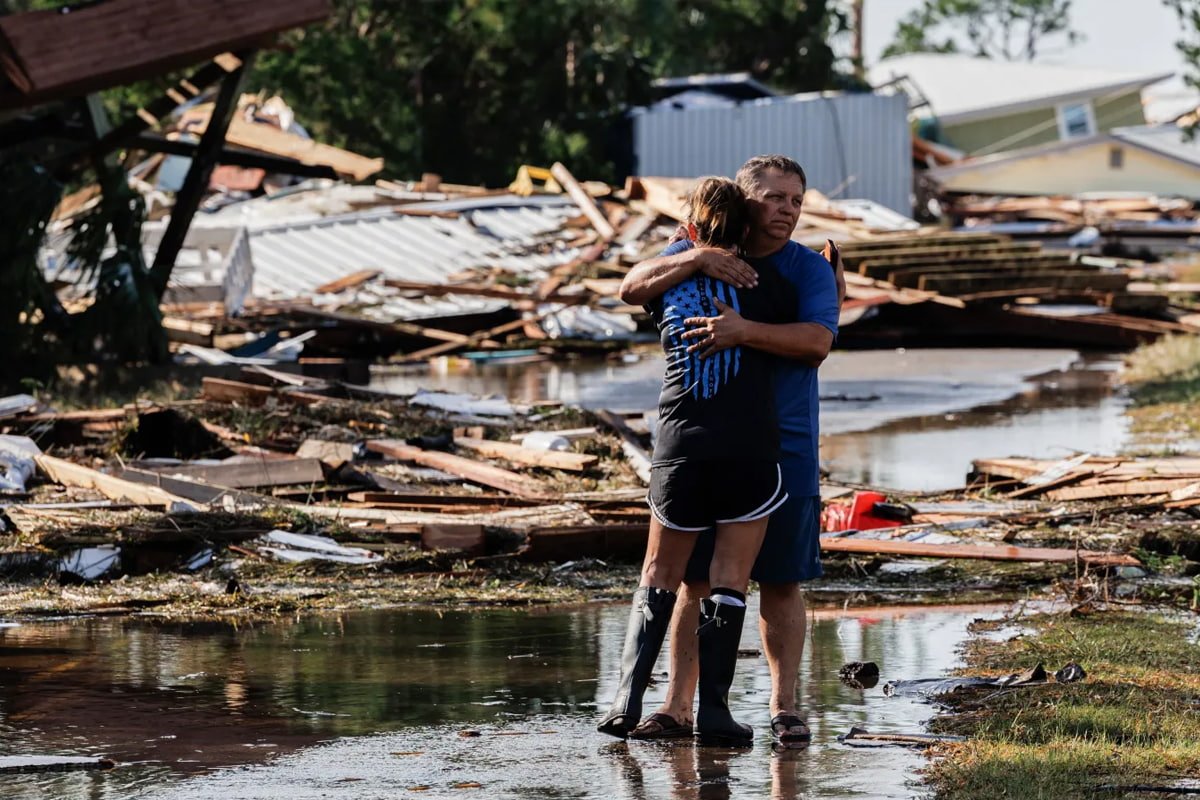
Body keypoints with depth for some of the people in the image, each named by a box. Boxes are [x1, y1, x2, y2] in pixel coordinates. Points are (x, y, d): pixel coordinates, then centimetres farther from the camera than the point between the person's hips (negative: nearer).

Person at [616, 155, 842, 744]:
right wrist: (695, 260, -23)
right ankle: (677, 707, 8)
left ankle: (783, 708, 10)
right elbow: (633, 289, -8)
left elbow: (817, 341, -17)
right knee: (693, 580, 4)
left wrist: (744, 331, -30)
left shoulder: (810, 270, 0)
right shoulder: (698, 257, 6)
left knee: (781, 582, 3)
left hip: (783, 450, -1)